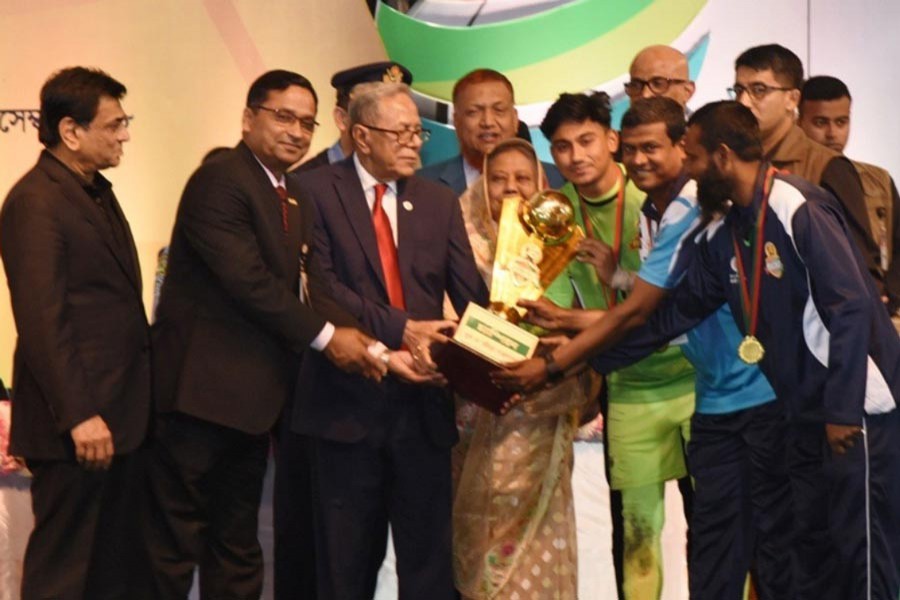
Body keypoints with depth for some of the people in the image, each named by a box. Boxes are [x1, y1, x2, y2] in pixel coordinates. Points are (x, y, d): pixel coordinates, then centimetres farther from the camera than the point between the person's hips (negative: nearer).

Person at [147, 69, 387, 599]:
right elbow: (249, 280, -20)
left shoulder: (294, 197, 15)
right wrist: (325, 337, -17)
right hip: (202, 390, -9)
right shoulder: (220, 181, -12)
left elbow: (286, 286, 11)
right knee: (176, 546, 0)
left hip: (251, 396, 9)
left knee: (238, 548, 15)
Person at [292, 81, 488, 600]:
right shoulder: (318, 192, -2)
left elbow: (471, 294, 1)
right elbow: (322, 285, -13)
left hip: (424, 400, 3)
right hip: (349, 400, -3)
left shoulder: (440, 202, 10)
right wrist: (400, 329, -23)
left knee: (430, 555, 6)